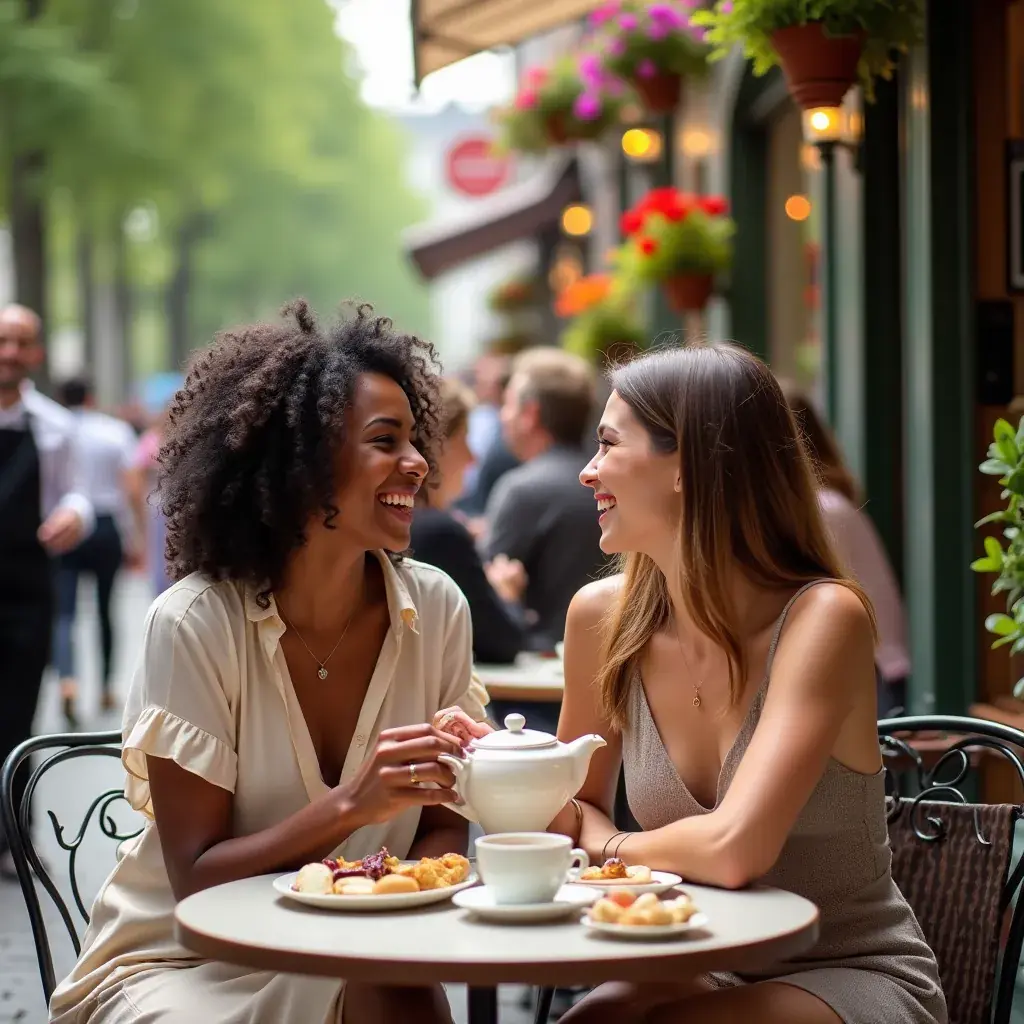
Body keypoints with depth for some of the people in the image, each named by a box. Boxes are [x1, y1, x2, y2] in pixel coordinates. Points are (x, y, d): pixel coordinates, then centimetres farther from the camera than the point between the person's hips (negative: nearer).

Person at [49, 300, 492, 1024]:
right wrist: (352, 805, -31)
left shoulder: (436, 608, -6)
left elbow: (442, 824, 3)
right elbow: (197, 879, -16)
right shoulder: (195, 624, -17)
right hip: (179, 960, -2)